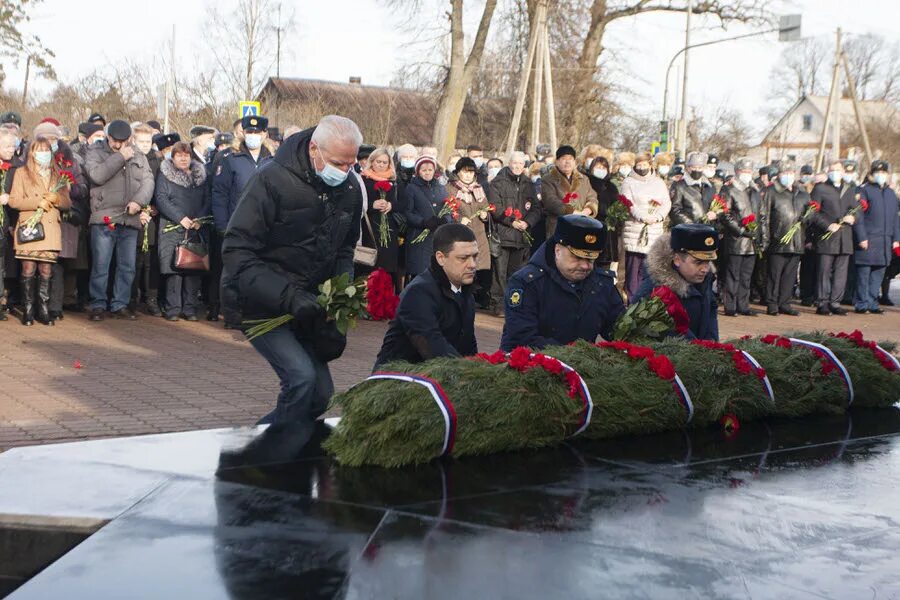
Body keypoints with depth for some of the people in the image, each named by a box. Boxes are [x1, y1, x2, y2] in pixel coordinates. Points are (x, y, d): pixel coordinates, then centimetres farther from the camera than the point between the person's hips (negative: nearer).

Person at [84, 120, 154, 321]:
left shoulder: (139, 157, 16)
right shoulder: (96, 152, 5)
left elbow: (148, 182, 5)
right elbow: (97, 175, -13)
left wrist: (138, 201, -12)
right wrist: (120, 157, -10)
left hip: (130, 221, 4)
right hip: (104, 219, -3)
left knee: (127, 267, 6)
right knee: (100, 266, -2)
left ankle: (120, 305, 16)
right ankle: (98, 305, 8)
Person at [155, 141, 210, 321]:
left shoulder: (200, 175, 15)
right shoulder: (165, 174, 6)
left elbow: (207, 200, 10)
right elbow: (161, 199, -4)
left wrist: (200, 220, -7)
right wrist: (180, 218, -14)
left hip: (196, 229, 3)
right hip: (172, 228, -3)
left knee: (194, 268, -1)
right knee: (173, 267, -8)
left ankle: (190, 308, 6)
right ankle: (173, 309, -3)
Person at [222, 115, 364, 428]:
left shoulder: (350, 189, 0)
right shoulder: (272, 180, -20)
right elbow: (236, 252, -23)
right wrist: (288, 297, -32)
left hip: (306, 304, 7)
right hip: (261, 304, -7)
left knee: (320, 395, 6)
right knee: (301, 377, -22)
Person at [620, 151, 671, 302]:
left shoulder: (659, 182, 17)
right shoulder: (628, 182, 7)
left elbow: (667, 203, 9)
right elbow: (628, 204, -5)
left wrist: (658, 216, -9)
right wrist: (643, 217, -18)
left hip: (654, 232, 3)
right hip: (634, 230, -3)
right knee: (632, 268, -5)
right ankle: (632, 302, -2)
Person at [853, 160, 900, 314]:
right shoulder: (864, 191, -3)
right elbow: (858, 216, -8)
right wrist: (861, 237, -15)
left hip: (885, 241, 6)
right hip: (868, 240, -6)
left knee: (878, 274, 8)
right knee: (864, 273, -3)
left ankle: (872, 303, 15)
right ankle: (862, 304, 3)